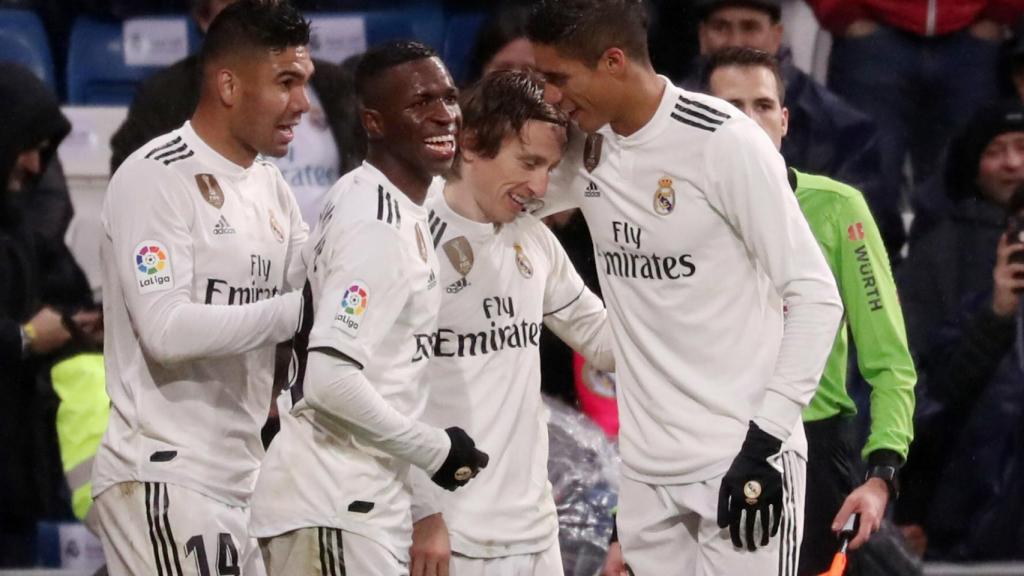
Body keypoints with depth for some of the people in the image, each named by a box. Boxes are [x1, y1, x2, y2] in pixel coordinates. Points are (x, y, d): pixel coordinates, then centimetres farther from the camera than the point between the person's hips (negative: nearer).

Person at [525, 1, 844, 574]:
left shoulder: (723, 140, -13)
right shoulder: (588, 151, 6)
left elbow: (816, 298, -12)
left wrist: (764, 442, -17)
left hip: (742, 460, -7)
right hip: (646, 468, 7)